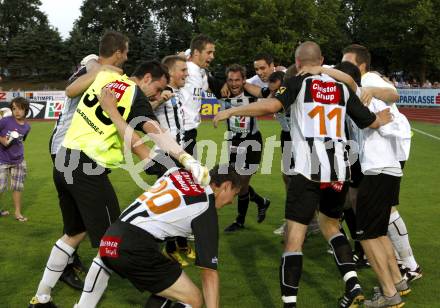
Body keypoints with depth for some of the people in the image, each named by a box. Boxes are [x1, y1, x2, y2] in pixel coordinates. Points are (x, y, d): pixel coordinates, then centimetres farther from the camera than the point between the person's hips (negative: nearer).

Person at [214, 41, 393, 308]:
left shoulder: (298, 83, 2)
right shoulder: (342, 88, 14)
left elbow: (271, 105, -16)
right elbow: (371, 121, 19)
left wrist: (230, 111, -7)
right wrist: (385, 117, 42)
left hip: (309, 169, -5)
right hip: (339, 168, 5)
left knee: (295, 237, -3)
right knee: (330, 225, 26)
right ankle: (353, 285, 17)